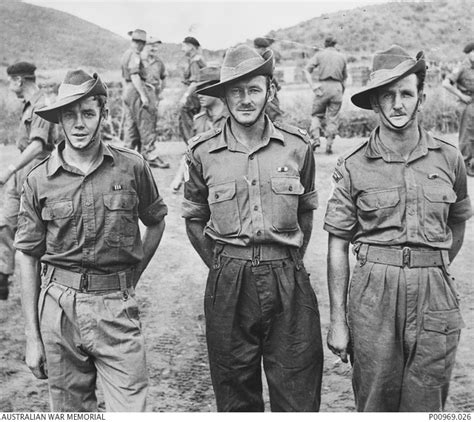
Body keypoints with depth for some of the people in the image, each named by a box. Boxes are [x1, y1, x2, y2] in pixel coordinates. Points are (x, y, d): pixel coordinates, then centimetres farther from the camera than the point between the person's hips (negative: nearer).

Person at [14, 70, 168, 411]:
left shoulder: (132, 167, -1)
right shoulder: (39, 181, 0)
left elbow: (156, 221, 16)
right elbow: (28, 258, 4)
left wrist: (132, 277, 7)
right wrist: (32, 338, 2)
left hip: (117, 307, -1)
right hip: (58, 306, 1)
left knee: (131, 410, -3)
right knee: (70, 410, 13)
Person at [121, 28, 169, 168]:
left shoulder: (126, 54, 19)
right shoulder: (134, 55, -11)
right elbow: (135, 76, -20)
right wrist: (143, 95, -24)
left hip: (127, 90, 10)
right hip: (136, 90, -10)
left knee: (130, 125, 11)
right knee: (146, 124, -8)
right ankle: (150, 155, -9)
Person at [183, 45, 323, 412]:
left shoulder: (297, 145, 1)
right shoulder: (202, 151, -1)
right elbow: (194, 217, 11)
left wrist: (290, 261, 9)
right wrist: (221, 265, 6)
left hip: (289, 285, 0)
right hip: (228, 286, 0)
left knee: (299, 398, 6)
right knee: (236, 398, 13)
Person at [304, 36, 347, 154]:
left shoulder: (320, 54, 9)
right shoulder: (342, 57, 16)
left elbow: (306, 70, -3)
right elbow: (345, 77, 16)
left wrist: (312, 85, -9)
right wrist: (342, 91, 19)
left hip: (323, 86, -1)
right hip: (337, 87, 1)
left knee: (317, 114, 13)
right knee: (333, 117, 5)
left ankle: (316, 138, -6)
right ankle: (329, 145, -1)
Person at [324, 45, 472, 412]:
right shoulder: (353, 167, -2)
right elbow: (338, 247, 0)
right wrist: (337, 320, -2)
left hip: (435, 298, 2)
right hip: (372, 297, -1)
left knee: (425, 406, 9)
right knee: (375, 404, 9)